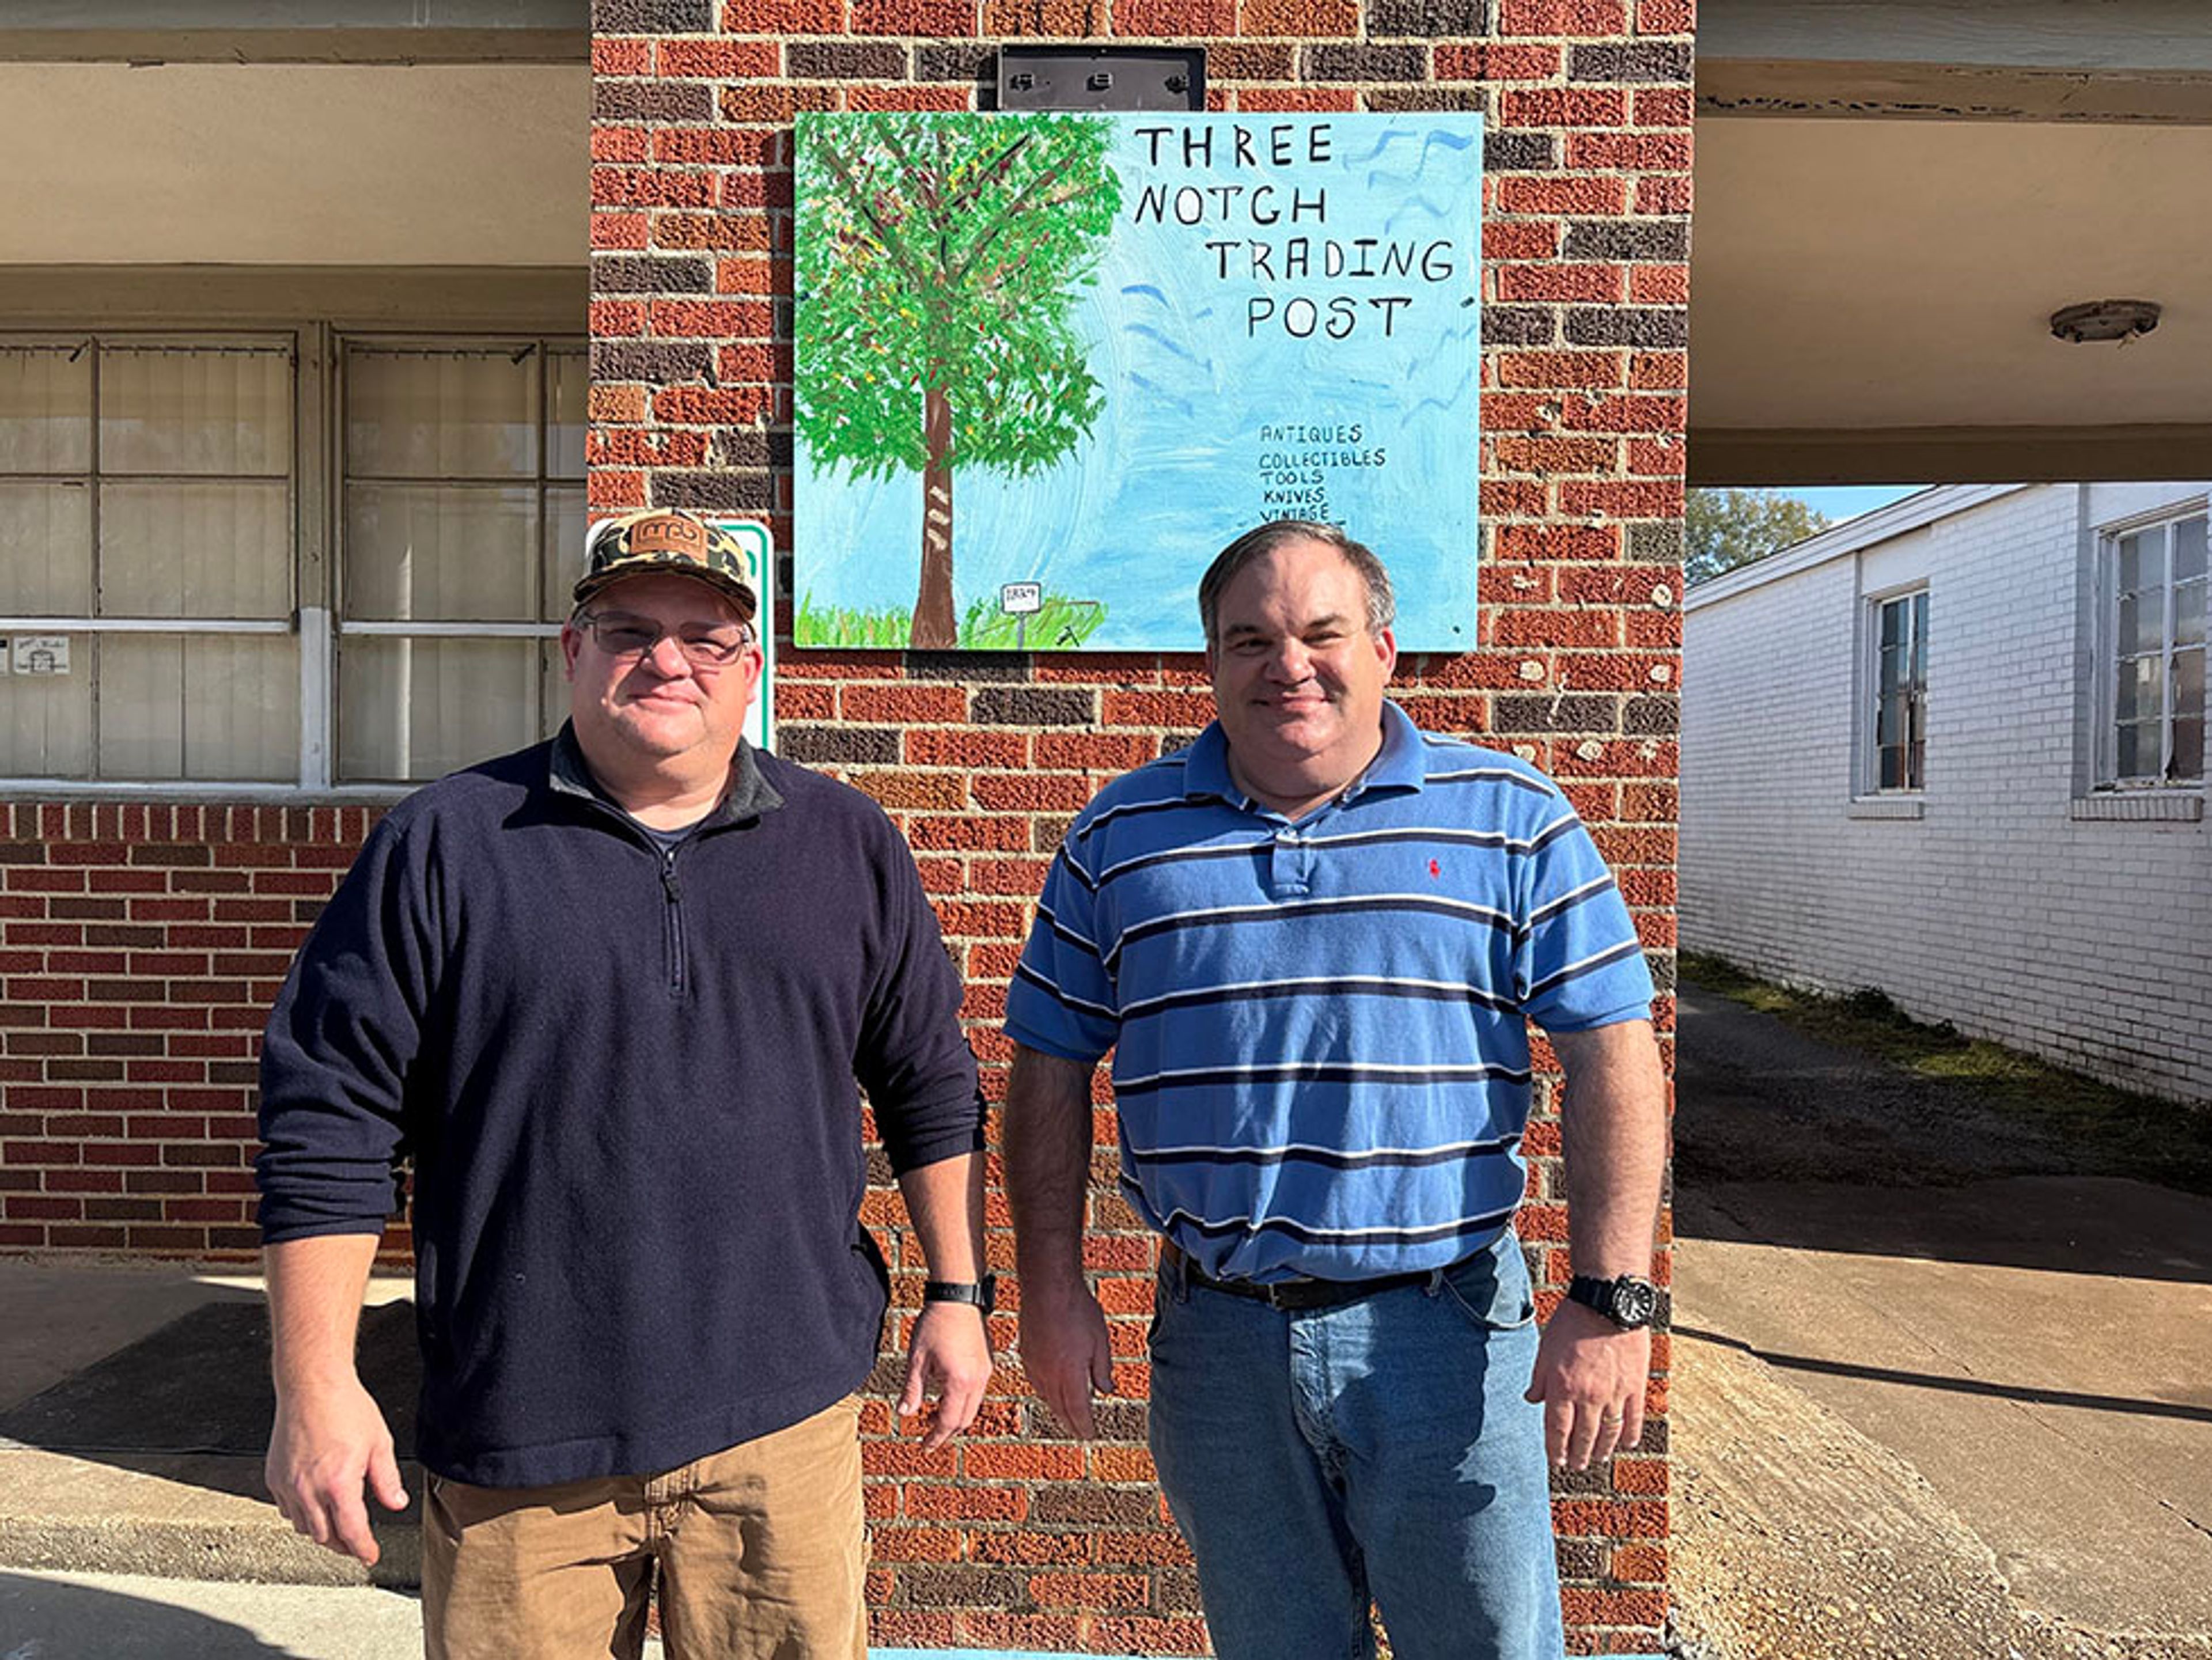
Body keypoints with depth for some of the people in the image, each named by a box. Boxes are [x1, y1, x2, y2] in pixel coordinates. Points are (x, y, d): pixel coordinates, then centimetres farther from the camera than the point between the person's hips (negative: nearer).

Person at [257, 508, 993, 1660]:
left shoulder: (849, 845, 5)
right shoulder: (444, 844, -2)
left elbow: (929, 1086, 11)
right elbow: (327, 1122, -2)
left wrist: (958, 1292, 9)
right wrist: (316, 1386, -4)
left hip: (782, 1421, 2)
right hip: (515, 1440, -1)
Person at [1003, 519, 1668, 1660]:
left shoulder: (1512, 819, -2)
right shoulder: (1124, 834, 2)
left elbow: (1611, 1059, -4)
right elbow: (1051, 1070, 5)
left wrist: (1610, 1298, -10)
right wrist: (1052, 1292, 1)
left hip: (1446, 1323, -1)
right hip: (1214, 1337, 2)